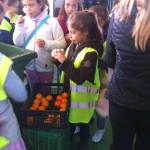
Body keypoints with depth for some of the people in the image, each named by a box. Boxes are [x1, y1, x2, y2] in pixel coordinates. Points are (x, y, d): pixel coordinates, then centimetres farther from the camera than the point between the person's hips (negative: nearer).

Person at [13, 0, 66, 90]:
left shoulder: (51, 21, -12)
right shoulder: (24, 21, -1)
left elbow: (62, 43, -11)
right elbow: (18, 43, -2)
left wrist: (46, 44, -25)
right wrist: (19, 26, -14)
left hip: (46, 67, -3)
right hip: (30, 66, 4)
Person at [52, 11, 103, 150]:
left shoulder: (90, 52, -23)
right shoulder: (73, 46, -1)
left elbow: (79, 78, -30)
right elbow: (67, 66, 11)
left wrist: (64, 61, -31)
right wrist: (58, 58, -8)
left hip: (82, 96, -7)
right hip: (69, 91, 7)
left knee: (81, 121, 13)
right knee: (69, 117, 22)